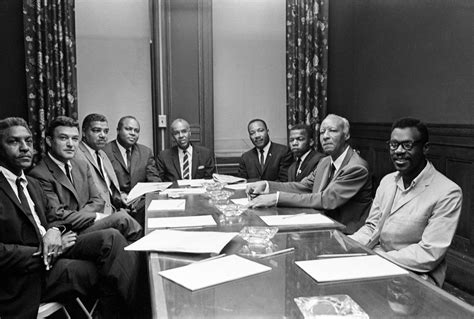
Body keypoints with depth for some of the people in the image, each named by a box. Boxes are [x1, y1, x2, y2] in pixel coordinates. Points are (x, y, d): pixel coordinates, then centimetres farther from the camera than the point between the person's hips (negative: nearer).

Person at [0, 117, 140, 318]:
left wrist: (53, 231, -4)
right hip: (27, 277, -7)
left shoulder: (32, 184, 16)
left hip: (52, 250, 7)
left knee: (111, 237, -17)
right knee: (113, 273, -18)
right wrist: (44, 253, -16)